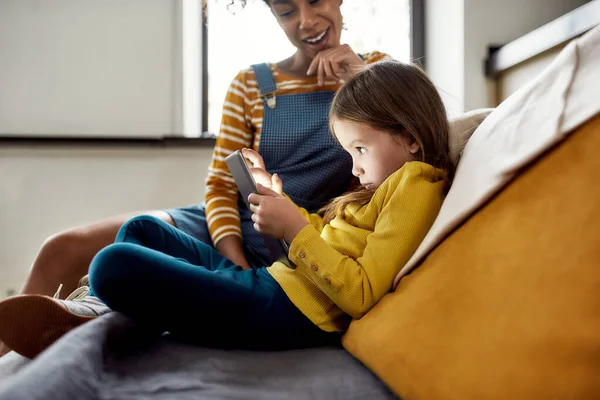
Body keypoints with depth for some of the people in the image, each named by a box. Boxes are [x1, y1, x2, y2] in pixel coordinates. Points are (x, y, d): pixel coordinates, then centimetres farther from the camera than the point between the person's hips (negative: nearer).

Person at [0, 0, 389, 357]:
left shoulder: (373, 71, 4)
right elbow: (221, 185, 2)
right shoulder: (251, 85, 5)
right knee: (64, 250, -11)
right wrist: (237, 265, -15)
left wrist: (363, 77, -14)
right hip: (229, 229, 3)